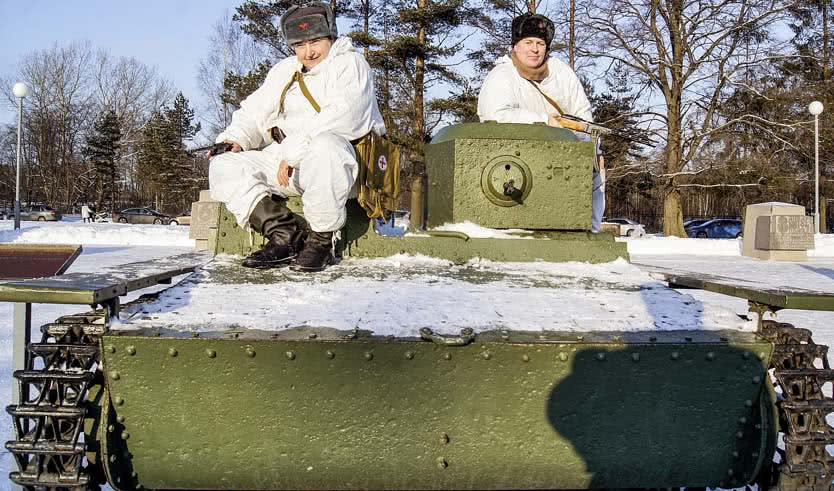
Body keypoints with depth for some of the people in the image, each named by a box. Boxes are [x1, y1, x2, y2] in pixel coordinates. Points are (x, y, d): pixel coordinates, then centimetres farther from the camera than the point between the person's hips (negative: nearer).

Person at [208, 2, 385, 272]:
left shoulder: (350, 64, -1)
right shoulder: (283, 71, 23)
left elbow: (342, 118, -18)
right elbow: (255, 112, 23)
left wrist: (294, 151, -23)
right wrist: (235, 138, 0)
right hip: (283, 160, 7)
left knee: (323, 147, -42)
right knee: (223, 166, -9)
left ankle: (321, 242, -25)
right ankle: (286, 237, -18)